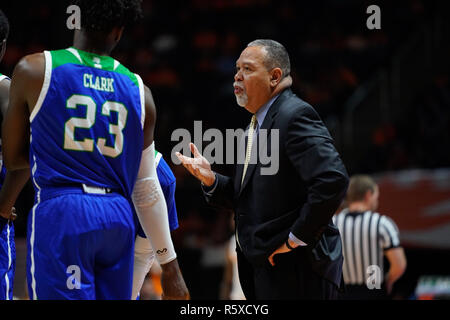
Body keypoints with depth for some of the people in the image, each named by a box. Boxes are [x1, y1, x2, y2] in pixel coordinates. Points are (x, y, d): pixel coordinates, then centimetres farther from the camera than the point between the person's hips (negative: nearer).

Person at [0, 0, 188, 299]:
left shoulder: (34, 70, 1)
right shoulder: (139, 90, 11)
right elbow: (147, 190, 12)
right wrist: (170, 265, 18)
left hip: (60, 214, -4)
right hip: (119, 217, 4)